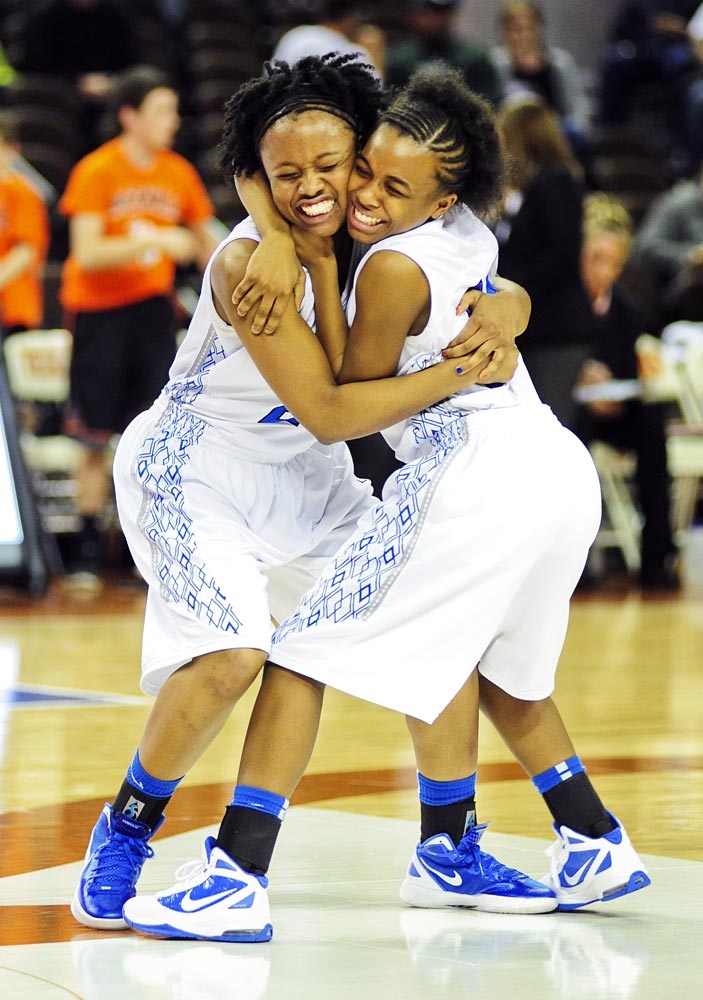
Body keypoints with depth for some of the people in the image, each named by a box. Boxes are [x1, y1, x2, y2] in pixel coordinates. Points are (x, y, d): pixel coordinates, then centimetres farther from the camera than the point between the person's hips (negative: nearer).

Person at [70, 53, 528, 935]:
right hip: (195, 471, -7)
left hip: (304, 482, 8)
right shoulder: (248, 263, -28)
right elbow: (328, 413, -29)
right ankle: (123, 833, -6)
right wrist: (458, 373, -33)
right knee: (233, 653, -28)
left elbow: (505, 294, -2)